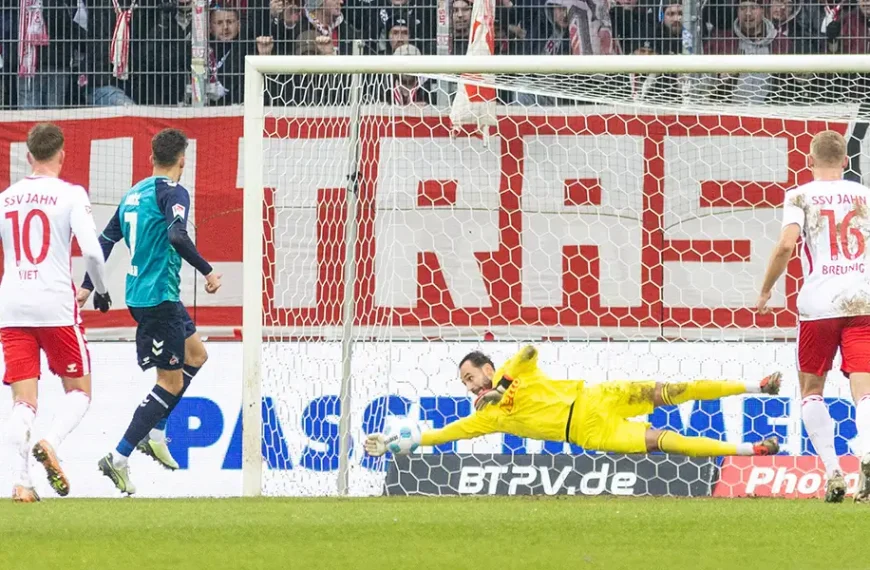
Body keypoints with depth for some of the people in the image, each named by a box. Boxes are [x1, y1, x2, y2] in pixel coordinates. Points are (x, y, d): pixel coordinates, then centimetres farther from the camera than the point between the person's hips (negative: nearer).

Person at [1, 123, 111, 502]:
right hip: (56, 305, -3)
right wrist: (101, 290, 3)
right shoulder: (70, 195, -4)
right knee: (79, 391, 10)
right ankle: (50, 444, -18)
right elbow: (91, 250, -14)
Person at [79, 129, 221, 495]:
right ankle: (119, 459, -9)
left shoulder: (134, 194, 13)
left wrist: (88, 286, 22)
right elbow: (176, 235, -28)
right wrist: (207, 271, -21)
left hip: (139, 296, 9)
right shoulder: (172, 192, -12)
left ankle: (153, 433, 17)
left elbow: (106, 240, 17)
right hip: (159, 297, -9)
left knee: (196, 355, 23)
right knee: (171, 381, -4)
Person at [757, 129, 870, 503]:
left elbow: (786, 244, -11)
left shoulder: (801, 197, 3)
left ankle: (833, 472, 1)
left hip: (819, 303, -2)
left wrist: (765, 291, 0)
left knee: (811, 388, 13)